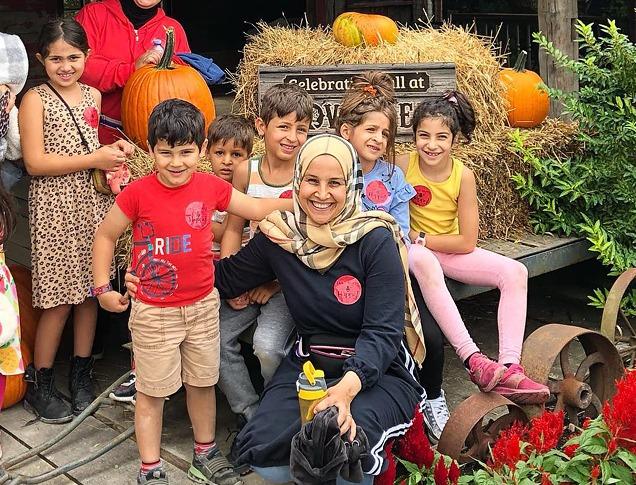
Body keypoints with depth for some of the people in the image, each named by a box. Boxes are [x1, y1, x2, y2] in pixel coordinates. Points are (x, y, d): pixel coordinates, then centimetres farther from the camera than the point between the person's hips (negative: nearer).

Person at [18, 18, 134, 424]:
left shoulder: (93, 96, 11)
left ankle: (82, 375, 23)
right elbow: (35, 162, -13)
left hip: (93, 202, 5)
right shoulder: (35, 100, -6)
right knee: (60, 300, -3)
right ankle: (40, 386, 14)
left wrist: (113, 151, 4)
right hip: (55, 207, -5)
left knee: (90, 291, 9)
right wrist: (94, 160, -15)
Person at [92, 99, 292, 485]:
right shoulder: (138, 193, -14)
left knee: (203, 383, 18)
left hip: (203, 304, 4)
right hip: (153, 312, -4)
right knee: (152, 391, 7)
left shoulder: (211, 187, -4)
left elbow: (256, 209, 10)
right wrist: (103, 288, -3)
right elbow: (105, 236, -2)